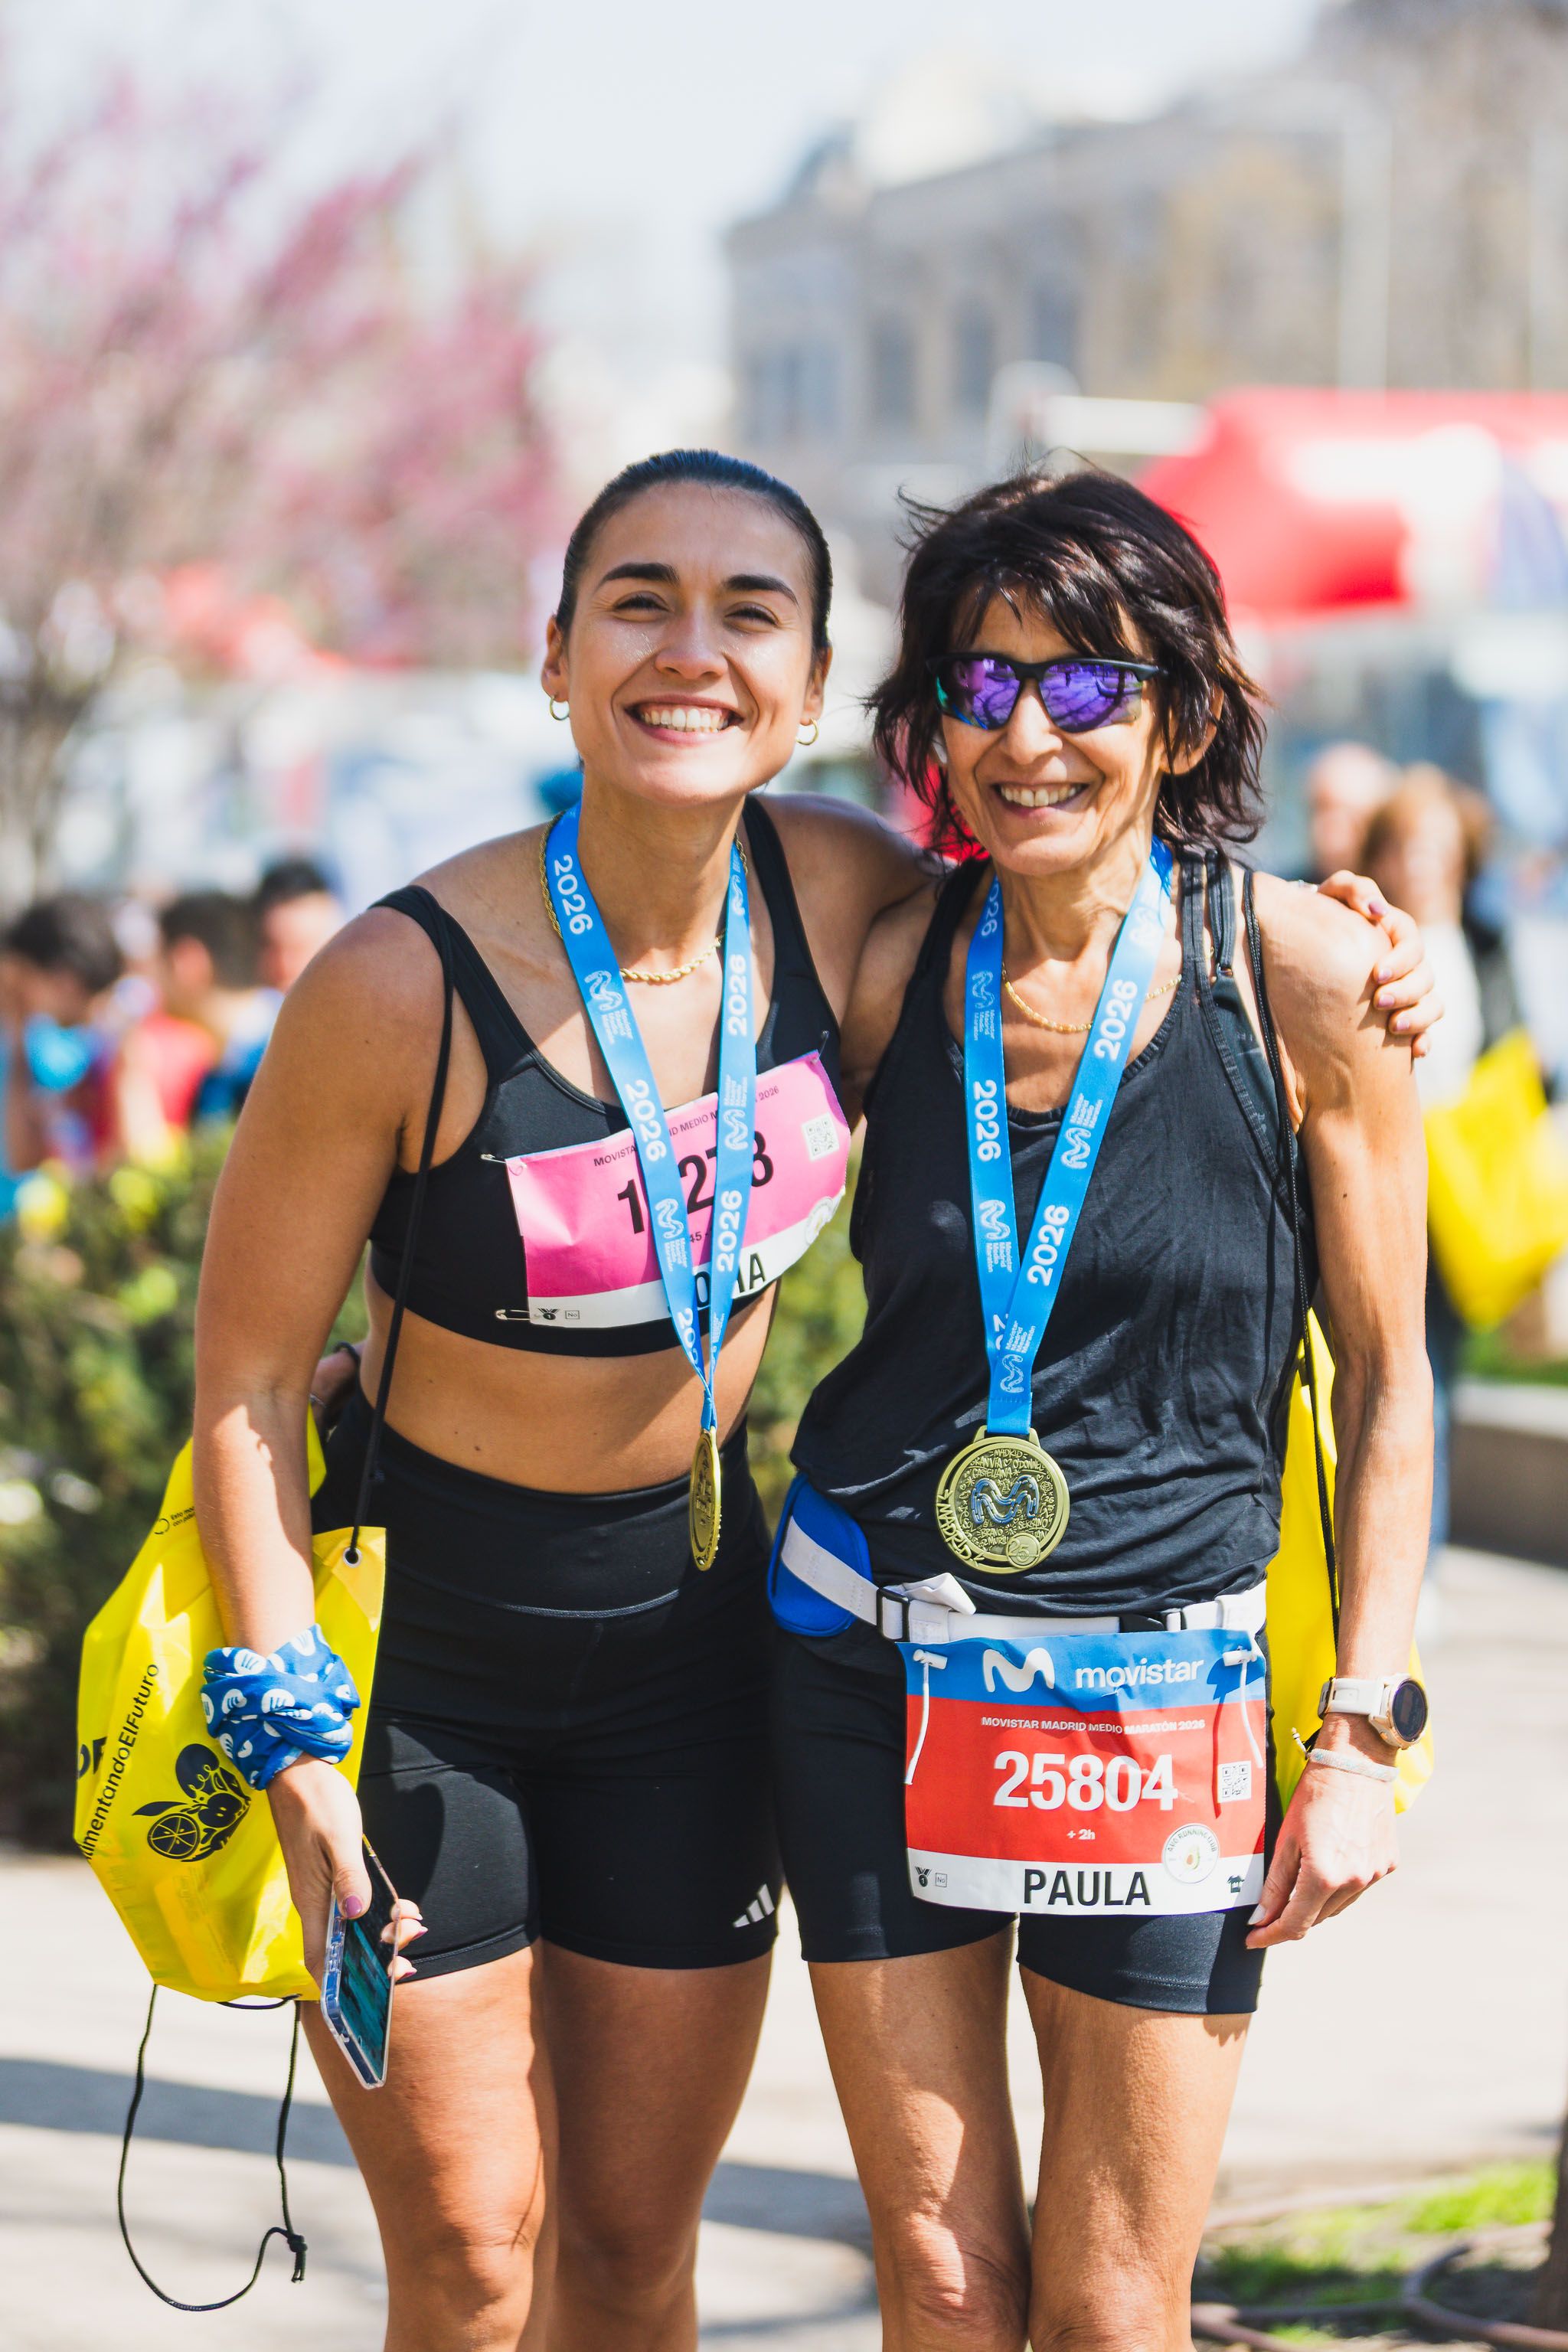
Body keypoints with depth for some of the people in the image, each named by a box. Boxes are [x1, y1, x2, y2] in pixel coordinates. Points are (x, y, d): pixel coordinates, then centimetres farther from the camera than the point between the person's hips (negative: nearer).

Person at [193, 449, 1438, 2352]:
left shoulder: (839, 894, -11)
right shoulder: (403, 985, -23)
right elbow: (245, 1378, -14)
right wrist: (298, 1750, -17)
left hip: (687, 1625, 4)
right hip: (414, 1633, -4)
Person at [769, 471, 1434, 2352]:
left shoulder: (1306, 976, -9)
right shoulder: (888, 970, -2)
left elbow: (1386, 1375, -2)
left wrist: (1362, 1734, -5)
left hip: (1161, 1688, -2)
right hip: (874, 1665, 2)